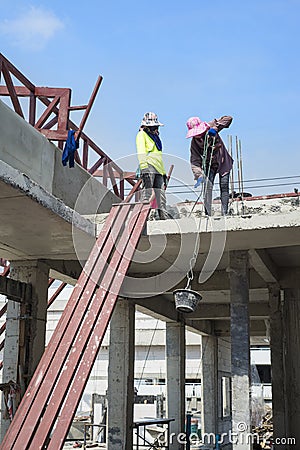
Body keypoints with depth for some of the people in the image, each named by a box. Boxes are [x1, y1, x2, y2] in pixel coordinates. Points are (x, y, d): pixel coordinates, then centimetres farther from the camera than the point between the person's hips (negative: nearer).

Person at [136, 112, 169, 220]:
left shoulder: (155, 136, 29)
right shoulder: (142, 135, 6)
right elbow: (141, 153, -8)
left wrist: (164, 173, 23)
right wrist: (143, 168, -21)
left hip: (158, 169, 8)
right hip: (149, 167, -7)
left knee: (161, 194, 3)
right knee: (147, 191, -13)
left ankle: (164, 216, 3)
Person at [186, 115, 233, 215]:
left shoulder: (210, 128, -17)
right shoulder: (194, 143, -14)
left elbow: (228, 119, -21)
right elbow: (195, 160, -16)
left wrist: (215, 127, -33)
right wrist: (198, 174, -30)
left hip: (223, 162, -1)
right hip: (209, 165, 1)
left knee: (224, 187, -4)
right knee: (208, 186, -14)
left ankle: (224, 213, 2)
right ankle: (207, 213, -13)